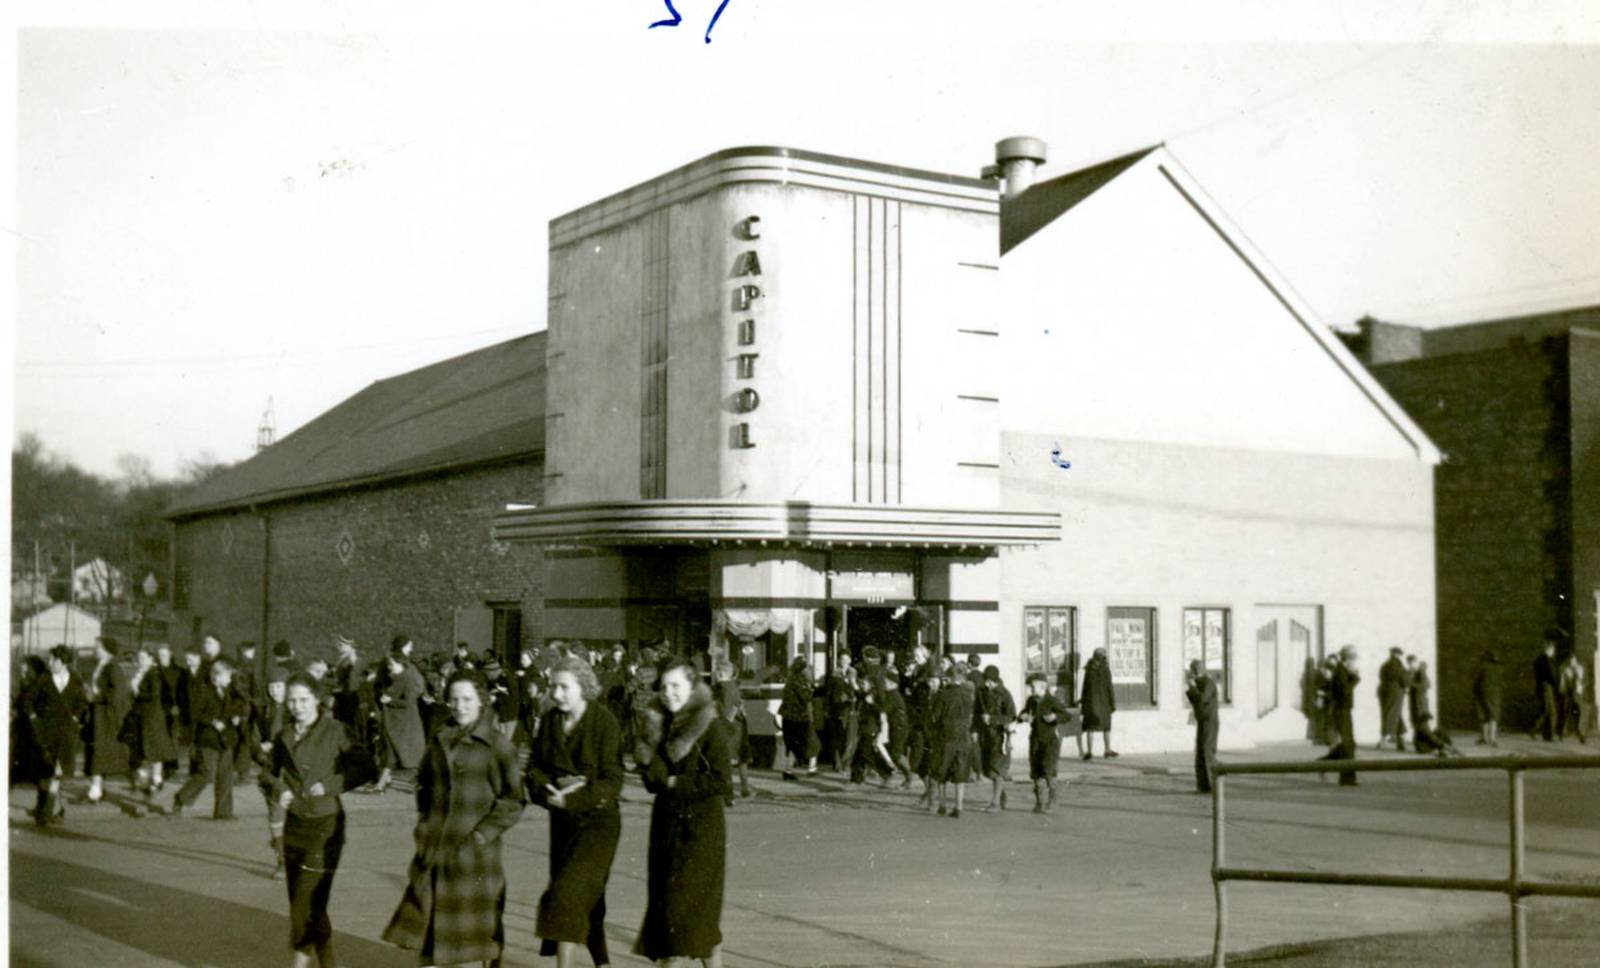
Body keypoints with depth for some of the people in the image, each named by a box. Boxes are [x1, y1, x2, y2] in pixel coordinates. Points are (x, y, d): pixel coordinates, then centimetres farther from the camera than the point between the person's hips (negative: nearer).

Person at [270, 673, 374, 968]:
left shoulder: (335, 730, -8)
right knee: (299, 901, 8)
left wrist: (328, 785, -14)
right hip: (294, 824, 6)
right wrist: (280, 791, 0)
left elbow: (364, 767, -6)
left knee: (309, 901, -9)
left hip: (325, 824, -6)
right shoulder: (283, 738, 8)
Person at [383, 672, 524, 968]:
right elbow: (423, 783, 24)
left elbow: (512, 801, -7)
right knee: (424, 925, 7)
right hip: (434, 850, 5)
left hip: (476, 851, -5)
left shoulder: (497, 745, -7)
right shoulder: (439, 741, 8)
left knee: (483, 928, 5)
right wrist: (424, 819, 11)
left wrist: (482, 834, -14)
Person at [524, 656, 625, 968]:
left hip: (597, 820, -6)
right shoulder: (551, 720, 3)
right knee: (586, 899, 15)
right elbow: (533, 768, 1)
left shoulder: (605, 722, -13)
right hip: (562, 820, 6)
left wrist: (572, 799, -25)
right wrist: (553, 788, -19)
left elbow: (612, 782, -15)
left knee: (568, 894, -16)